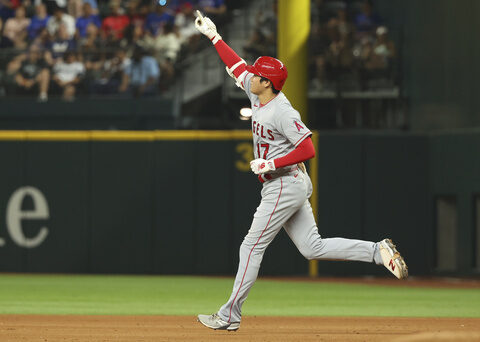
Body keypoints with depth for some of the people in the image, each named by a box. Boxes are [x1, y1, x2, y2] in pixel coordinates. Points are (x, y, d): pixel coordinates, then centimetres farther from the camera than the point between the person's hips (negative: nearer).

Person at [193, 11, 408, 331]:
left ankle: (230, 315, 0)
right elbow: (238, 66, 20)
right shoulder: (258, 95, 6)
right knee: (313, 248, 9)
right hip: (285, 187, 10)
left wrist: (271, 164, -22)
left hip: (286, 187, -10)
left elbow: (308, 150, -24)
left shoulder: (283, 112, -20)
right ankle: (379, 251, 6)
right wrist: (214, 36, 20)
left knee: (252, 246, -5)